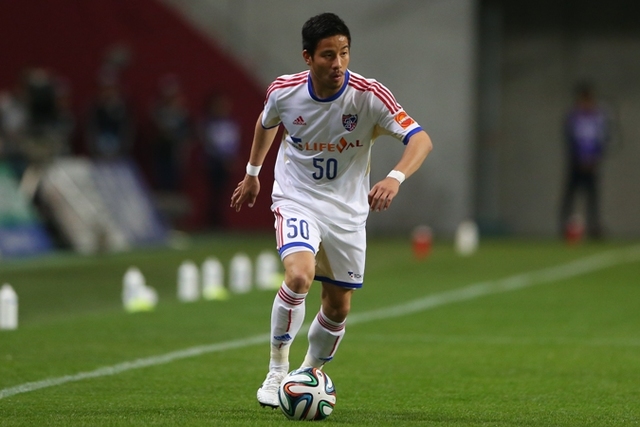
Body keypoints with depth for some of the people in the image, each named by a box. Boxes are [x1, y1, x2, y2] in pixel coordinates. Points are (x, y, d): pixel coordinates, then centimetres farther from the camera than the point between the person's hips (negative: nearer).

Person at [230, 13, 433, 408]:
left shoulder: (369, 95, -20)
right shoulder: (284, 92, -14)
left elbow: (421, 139, -28)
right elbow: (266, 123, 12)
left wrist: (395, 178, -46)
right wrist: (253, 173, 22)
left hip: (347, 209, 1)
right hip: (297, 200, -1)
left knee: (338, 306, 8)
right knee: (299, 276, -27)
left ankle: (311, 373, 36)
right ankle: (277, 369, -8)